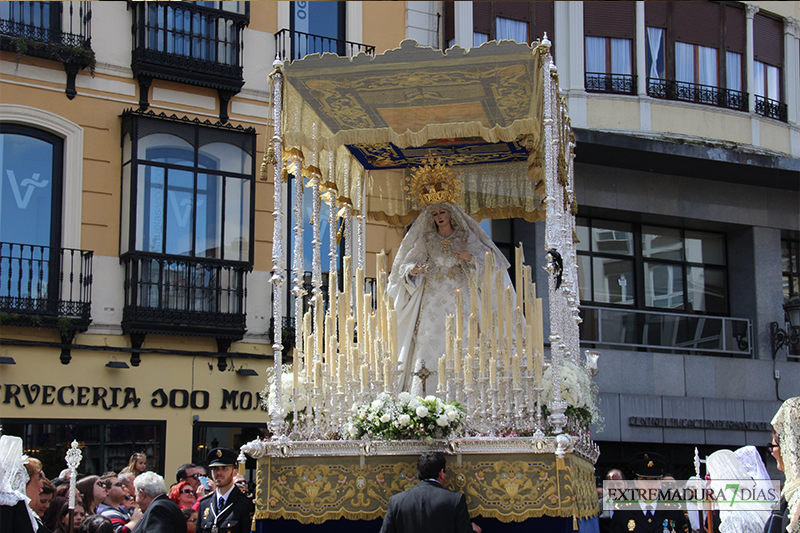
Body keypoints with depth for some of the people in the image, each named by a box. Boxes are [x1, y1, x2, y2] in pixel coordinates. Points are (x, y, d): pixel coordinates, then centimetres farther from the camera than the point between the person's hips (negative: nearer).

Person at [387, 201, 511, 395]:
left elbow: (486, 259, 1)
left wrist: (470, 258, -18)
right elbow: (410, 262, 7)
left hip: (460, 298, -1)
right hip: (433, 298, 1)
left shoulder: (466, 237, 8)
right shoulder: (426, 240, 12)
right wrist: (413, 270, -15)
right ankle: (428, 396, -8)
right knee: (429, 343, -9)